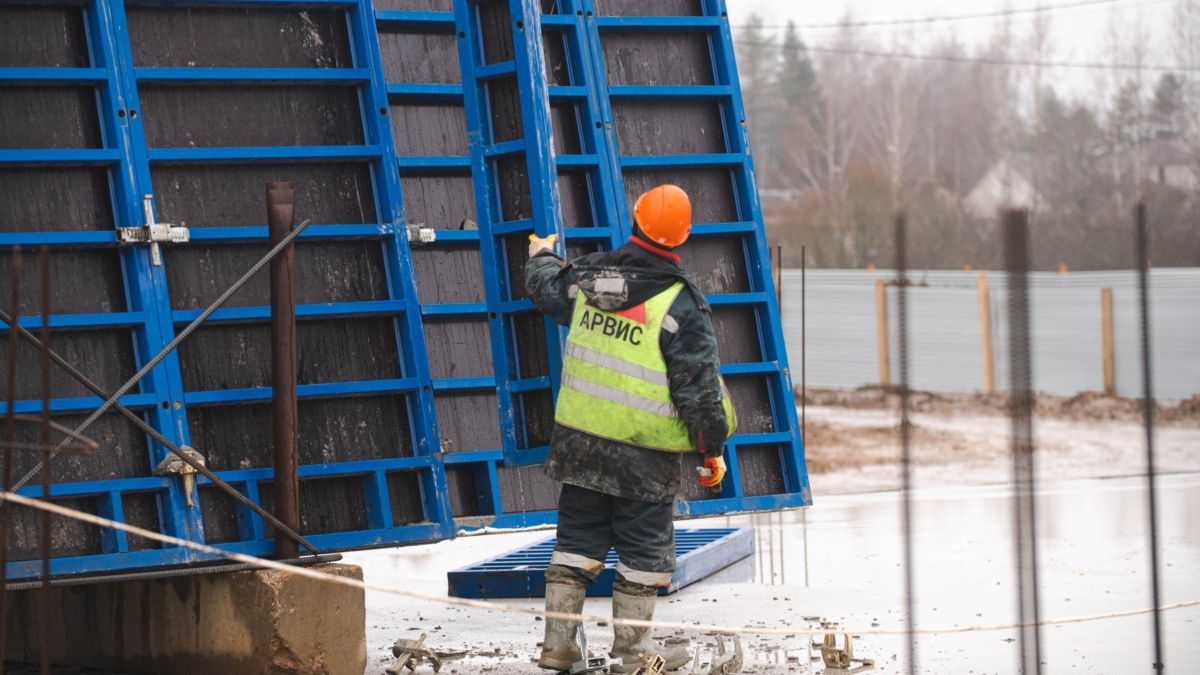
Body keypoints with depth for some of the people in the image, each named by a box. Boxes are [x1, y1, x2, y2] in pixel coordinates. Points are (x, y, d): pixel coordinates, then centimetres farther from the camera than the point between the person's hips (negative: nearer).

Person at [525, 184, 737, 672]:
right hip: (644, 453, -5)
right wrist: (713, 447, -1)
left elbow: (546, 288, 24)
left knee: (576, 539, 14)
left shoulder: (586, 276, -1)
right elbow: (700, 385, -13)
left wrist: (540, 255, 47)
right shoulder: (680, 305, -15)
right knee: (644, 548, 7)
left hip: (581, 437, 5)